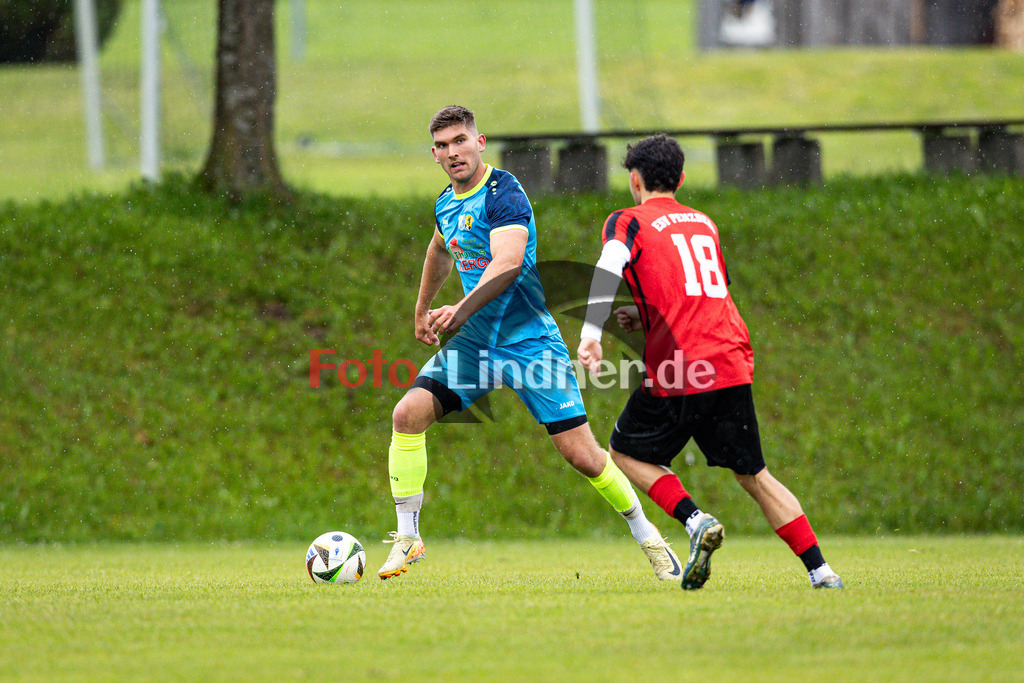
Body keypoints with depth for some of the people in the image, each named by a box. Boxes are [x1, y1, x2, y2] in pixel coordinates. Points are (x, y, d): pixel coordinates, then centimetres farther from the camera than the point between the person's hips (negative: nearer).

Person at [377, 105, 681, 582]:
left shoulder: (504, 194, -16)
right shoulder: (446, 204, 9)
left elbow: (508, 262, -33)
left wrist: (463, 310, -45)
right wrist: (422, 311, 40)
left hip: (530, 341, -6)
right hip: (475, 342, 6)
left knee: (581, 454, -8)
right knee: (408, 414, -14)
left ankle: (647, 537, 14)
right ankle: (407, 538, -6)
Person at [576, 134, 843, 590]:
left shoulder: (628, 222, 5)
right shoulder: (704, 223, 24)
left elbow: (609, 266, -17)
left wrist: (590, 333, -26)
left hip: (677, 370, -5)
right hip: (733, 362, 5)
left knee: (626, 452, 16)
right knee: (753, 474, 13)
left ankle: (696, 521, -8)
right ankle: (821, 572, 1)